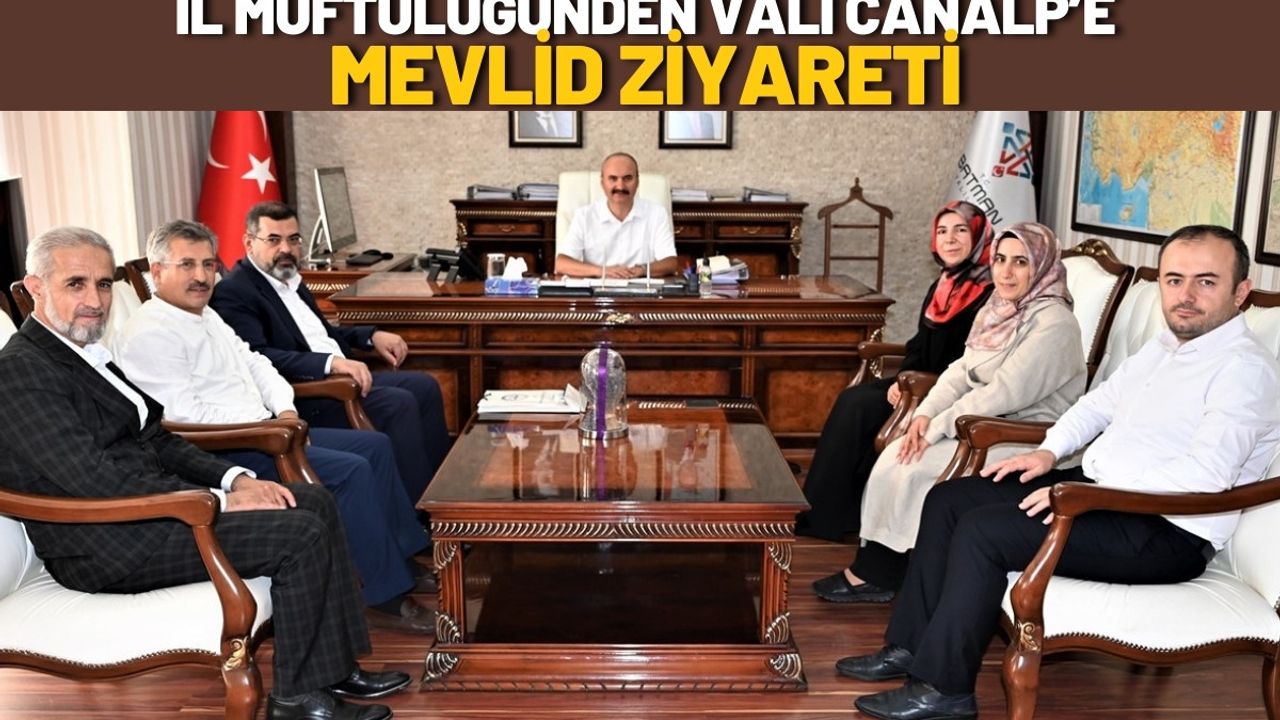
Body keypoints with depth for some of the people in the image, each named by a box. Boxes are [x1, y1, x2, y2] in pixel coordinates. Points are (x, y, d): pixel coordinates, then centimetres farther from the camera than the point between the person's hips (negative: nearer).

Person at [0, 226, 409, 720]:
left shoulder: (85, 354, 14)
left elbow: (155, 440, 14)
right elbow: (98, 480, -24)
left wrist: (236, 478, -1)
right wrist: (221, 502, -19)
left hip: (147, 499, 10)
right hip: (112, 544, -10)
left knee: (315, 503, 4)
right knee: (301, 535, -18)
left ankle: (335, 669, 8)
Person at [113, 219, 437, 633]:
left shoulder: (206, 316, 17)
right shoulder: (149, 334, -13)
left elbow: (254, 363, 21)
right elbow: (186, 415, -21)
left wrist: (284, 410, 2)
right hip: (220, 453, -10)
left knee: (375, 445, 5)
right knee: (351, 470, -23)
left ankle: (403, 561, 14)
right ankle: (386, 597, -13)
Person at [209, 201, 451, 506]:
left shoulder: (290, 279, 17)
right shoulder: (232, 292, -11)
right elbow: (258, 358, -24)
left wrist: (372, 335, 11)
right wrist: (331, 362, -33)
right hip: (300, 396, -10)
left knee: (423, 386, 2)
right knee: (399, 404, -23)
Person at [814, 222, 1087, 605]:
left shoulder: (1053, 325, -16)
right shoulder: (1000, 310, 11)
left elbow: (1003, 395, -23)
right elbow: (961, 371, 7)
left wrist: (937, 427, -20)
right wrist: (925, 414, -10)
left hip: (1025, 440, -8)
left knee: (914, 467, -19)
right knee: (897, 455, -11)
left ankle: (874, 574, -3)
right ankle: (873, 568, -6)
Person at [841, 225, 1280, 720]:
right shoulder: (1164, 345, 13)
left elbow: (1206, 473, -28)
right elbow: (1101, 402, 24)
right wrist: (1050, 450, 7)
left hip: (1166, 530, -10)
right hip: (1096, 487, 10)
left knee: (983, 531, -23)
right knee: (949, 500, 3)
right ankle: (911, 646, 8)